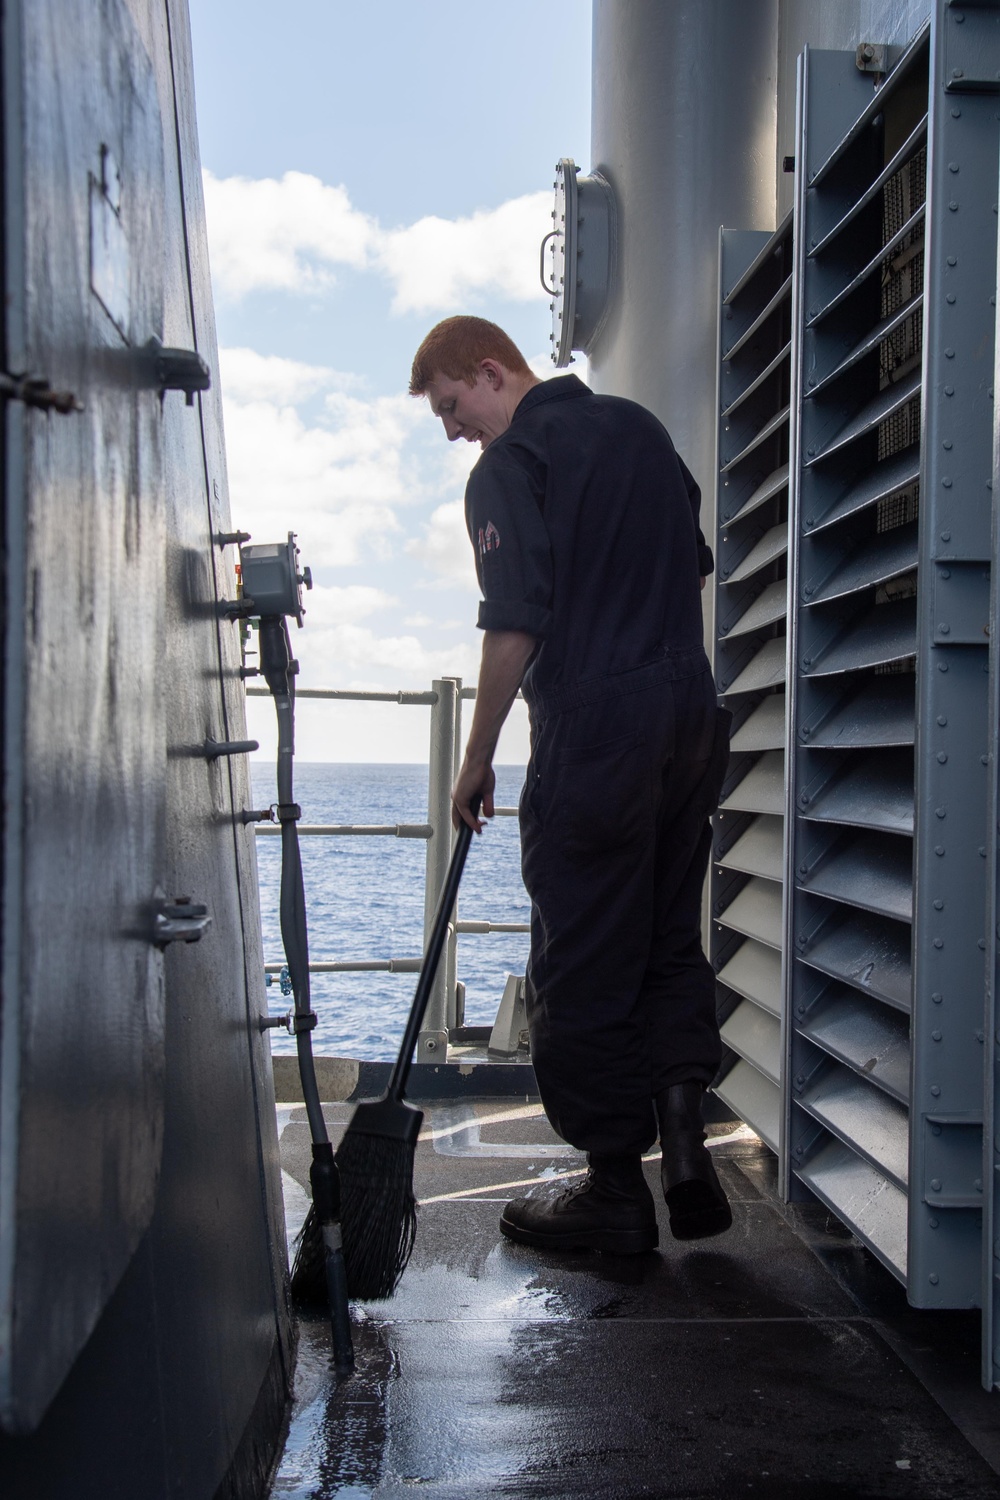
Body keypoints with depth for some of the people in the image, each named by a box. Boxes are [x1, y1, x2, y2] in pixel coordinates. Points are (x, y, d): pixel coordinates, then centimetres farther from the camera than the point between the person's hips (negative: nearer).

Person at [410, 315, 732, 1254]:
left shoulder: (508, 468, -7)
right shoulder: (639, 427, 16)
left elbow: (515, 626, -15)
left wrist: (477, 759, -7)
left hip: (592, 730, -7)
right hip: (692, 715, 8)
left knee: (583, 966, 2)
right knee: (670, 938, 16)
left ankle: (618, 1189, 8)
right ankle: (682, 1126, 5)